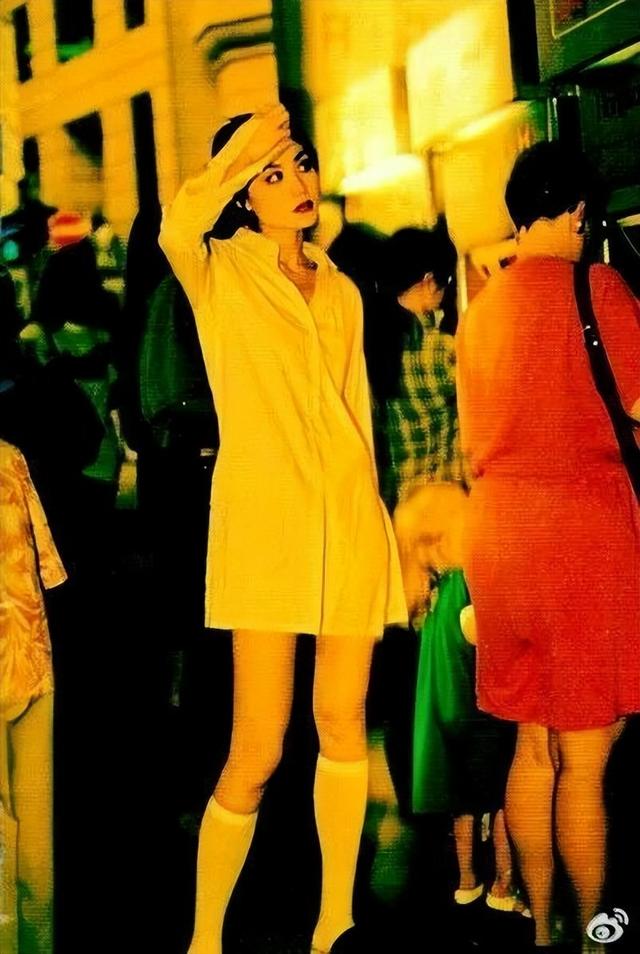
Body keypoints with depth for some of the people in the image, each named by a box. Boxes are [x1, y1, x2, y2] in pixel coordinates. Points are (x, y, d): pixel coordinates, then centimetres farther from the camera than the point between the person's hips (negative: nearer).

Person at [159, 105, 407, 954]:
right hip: (265, 520, -5)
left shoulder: (342, 293, 19)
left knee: (343, 717, 6)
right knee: (259, 747, -7)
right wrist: (240, 149, -18)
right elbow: (176, 229, -21)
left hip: (349, 520, 5)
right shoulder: (222, 272, 5)